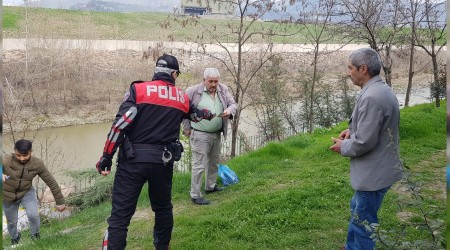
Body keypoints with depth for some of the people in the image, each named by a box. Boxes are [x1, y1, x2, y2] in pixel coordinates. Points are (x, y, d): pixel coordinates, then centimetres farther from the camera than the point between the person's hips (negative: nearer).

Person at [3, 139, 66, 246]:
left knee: (33, 215, -20)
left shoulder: (38, 164, -23)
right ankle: (15, 239, 50)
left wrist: (60, 201, -7)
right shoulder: (6, 160, -30)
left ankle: (35, 236, 13)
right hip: (8, 196, 0)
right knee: (11, 221, 16)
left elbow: (51, 182, -13)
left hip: (26, 192, 0)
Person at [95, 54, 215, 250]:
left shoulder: (138, 89, -3)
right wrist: (207, 114, 56)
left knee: (120, 214, 0)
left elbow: (120, 125, -11)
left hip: (133, 160, -3)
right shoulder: (183, 98, 10)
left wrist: (106, 158, -6)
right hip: (163, 161, 3)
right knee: (163, 208, 23)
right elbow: (194, 115, 32)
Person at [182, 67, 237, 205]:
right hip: (200, 135, -6)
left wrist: (229, 111, -19)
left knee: (213, 162, 21)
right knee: (199, 165, -5)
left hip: (216, 134, 7)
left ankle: (210, 186, 40)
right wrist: (187, 128, -3)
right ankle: (195, 195, 4)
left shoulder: (223, 89, 3)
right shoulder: (193, 91, -12)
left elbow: (233, 104, 5)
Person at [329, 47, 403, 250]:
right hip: (376, 168, 11)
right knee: (357, 211, 27)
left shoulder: (371, 97, -27)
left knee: (363, 221, 5)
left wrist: (343, 147, -8)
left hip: (374, 173, -11)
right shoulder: (381, 89, 7)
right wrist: (352, 130, 6)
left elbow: (364, 142, -27)